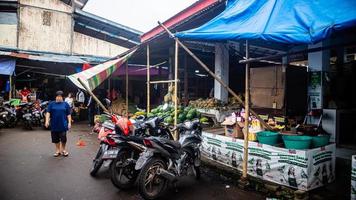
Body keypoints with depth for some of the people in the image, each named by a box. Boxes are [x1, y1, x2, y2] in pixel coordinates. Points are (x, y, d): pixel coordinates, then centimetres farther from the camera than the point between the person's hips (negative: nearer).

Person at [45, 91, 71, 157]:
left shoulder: (65, 104, 5)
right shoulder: (51, 104, 6)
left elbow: (68, 114, 3)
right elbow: (48, 112, 0)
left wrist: (69, 122, -3)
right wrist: (47, 121, -13)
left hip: (63, 125, -1)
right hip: (54, 125, 2)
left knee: (63, 138, -3)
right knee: (55, 139, 10)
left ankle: (63, 150, 18)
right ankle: (57, 150, 25)